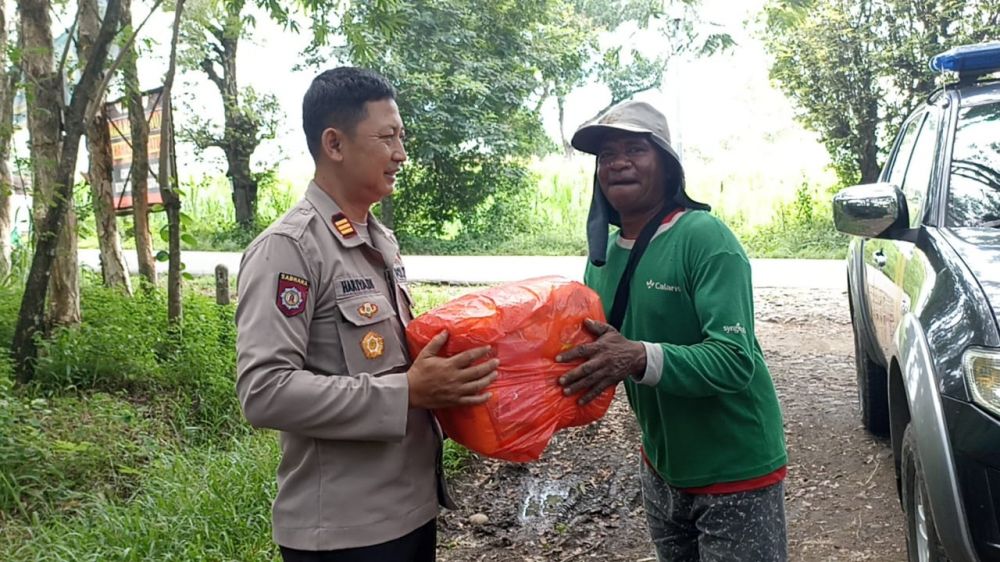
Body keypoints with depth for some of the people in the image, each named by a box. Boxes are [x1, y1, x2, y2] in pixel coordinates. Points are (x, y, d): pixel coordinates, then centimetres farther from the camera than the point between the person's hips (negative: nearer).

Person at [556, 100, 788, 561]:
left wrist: (640, 358, -39)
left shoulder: (704, 238, -19)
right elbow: (593, 349, 7)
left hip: (735, 474, -6)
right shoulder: (604, 252, 3)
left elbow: (735, 361, -26)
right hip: (661, 469, 7)